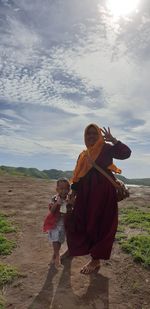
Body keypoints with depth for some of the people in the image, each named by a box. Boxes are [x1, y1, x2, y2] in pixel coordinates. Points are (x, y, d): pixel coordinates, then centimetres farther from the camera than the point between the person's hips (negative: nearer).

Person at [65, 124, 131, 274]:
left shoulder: (107, 148, -1)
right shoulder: (83, 155, 14)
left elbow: (126, 153, -16)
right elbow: (77, 175, 14)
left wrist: (113, 140, -22)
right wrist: (73, 193, 11)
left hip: (104, 192, -5)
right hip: (86, 193, 6)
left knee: (100, 224, 3)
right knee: (79, 221, 10)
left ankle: (96, 260, 16)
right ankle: (74, 249, 33)